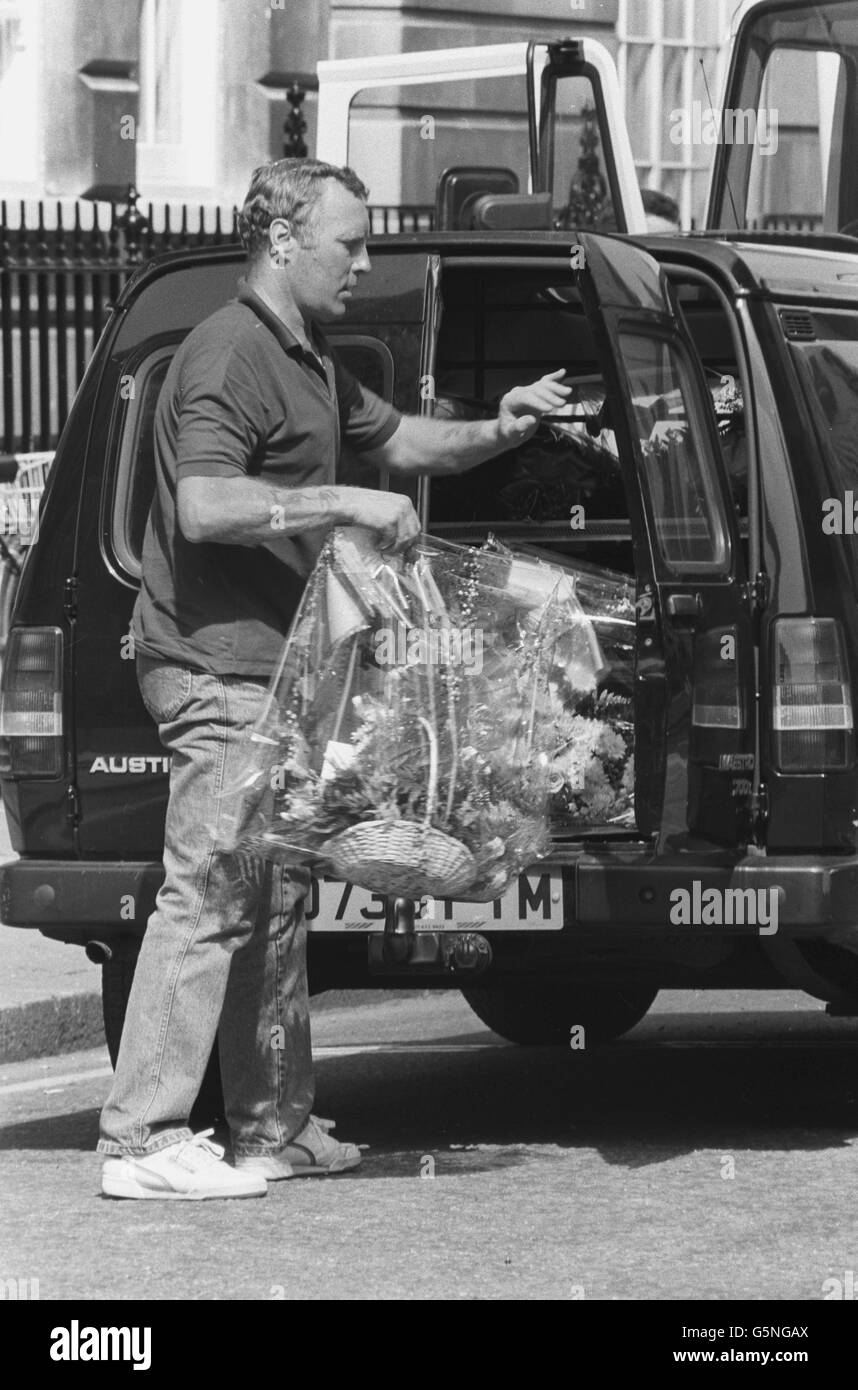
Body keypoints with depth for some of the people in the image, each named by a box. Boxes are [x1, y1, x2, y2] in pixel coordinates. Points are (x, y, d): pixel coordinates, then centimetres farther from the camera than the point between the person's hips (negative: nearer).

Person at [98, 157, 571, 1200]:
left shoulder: (310, 365, 19)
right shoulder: (229, 355, -14)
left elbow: (399, 441, 31)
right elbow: (205, 508, -25)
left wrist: (498, 432, 13)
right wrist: (344, 505, -25)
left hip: (273, 671, 11)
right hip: (217, 667, -11)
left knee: (274, 900, 14)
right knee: (209, 895, -12)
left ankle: (275, 1127, 22)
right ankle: (142, 1141, -13)